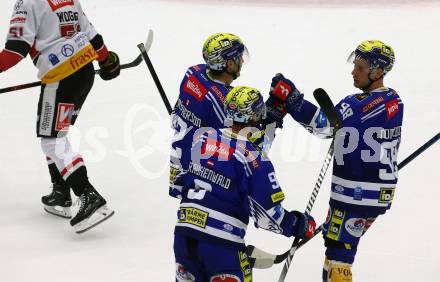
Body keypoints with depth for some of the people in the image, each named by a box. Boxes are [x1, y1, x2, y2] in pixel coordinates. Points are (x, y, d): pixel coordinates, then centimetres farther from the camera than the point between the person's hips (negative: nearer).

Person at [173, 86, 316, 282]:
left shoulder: (202, 137, 3)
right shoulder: (254, 159, -12)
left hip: (183, 229, 6)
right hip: (221, 239, -6)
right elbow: (268, 213, -10)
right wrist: (299, 225, 4)